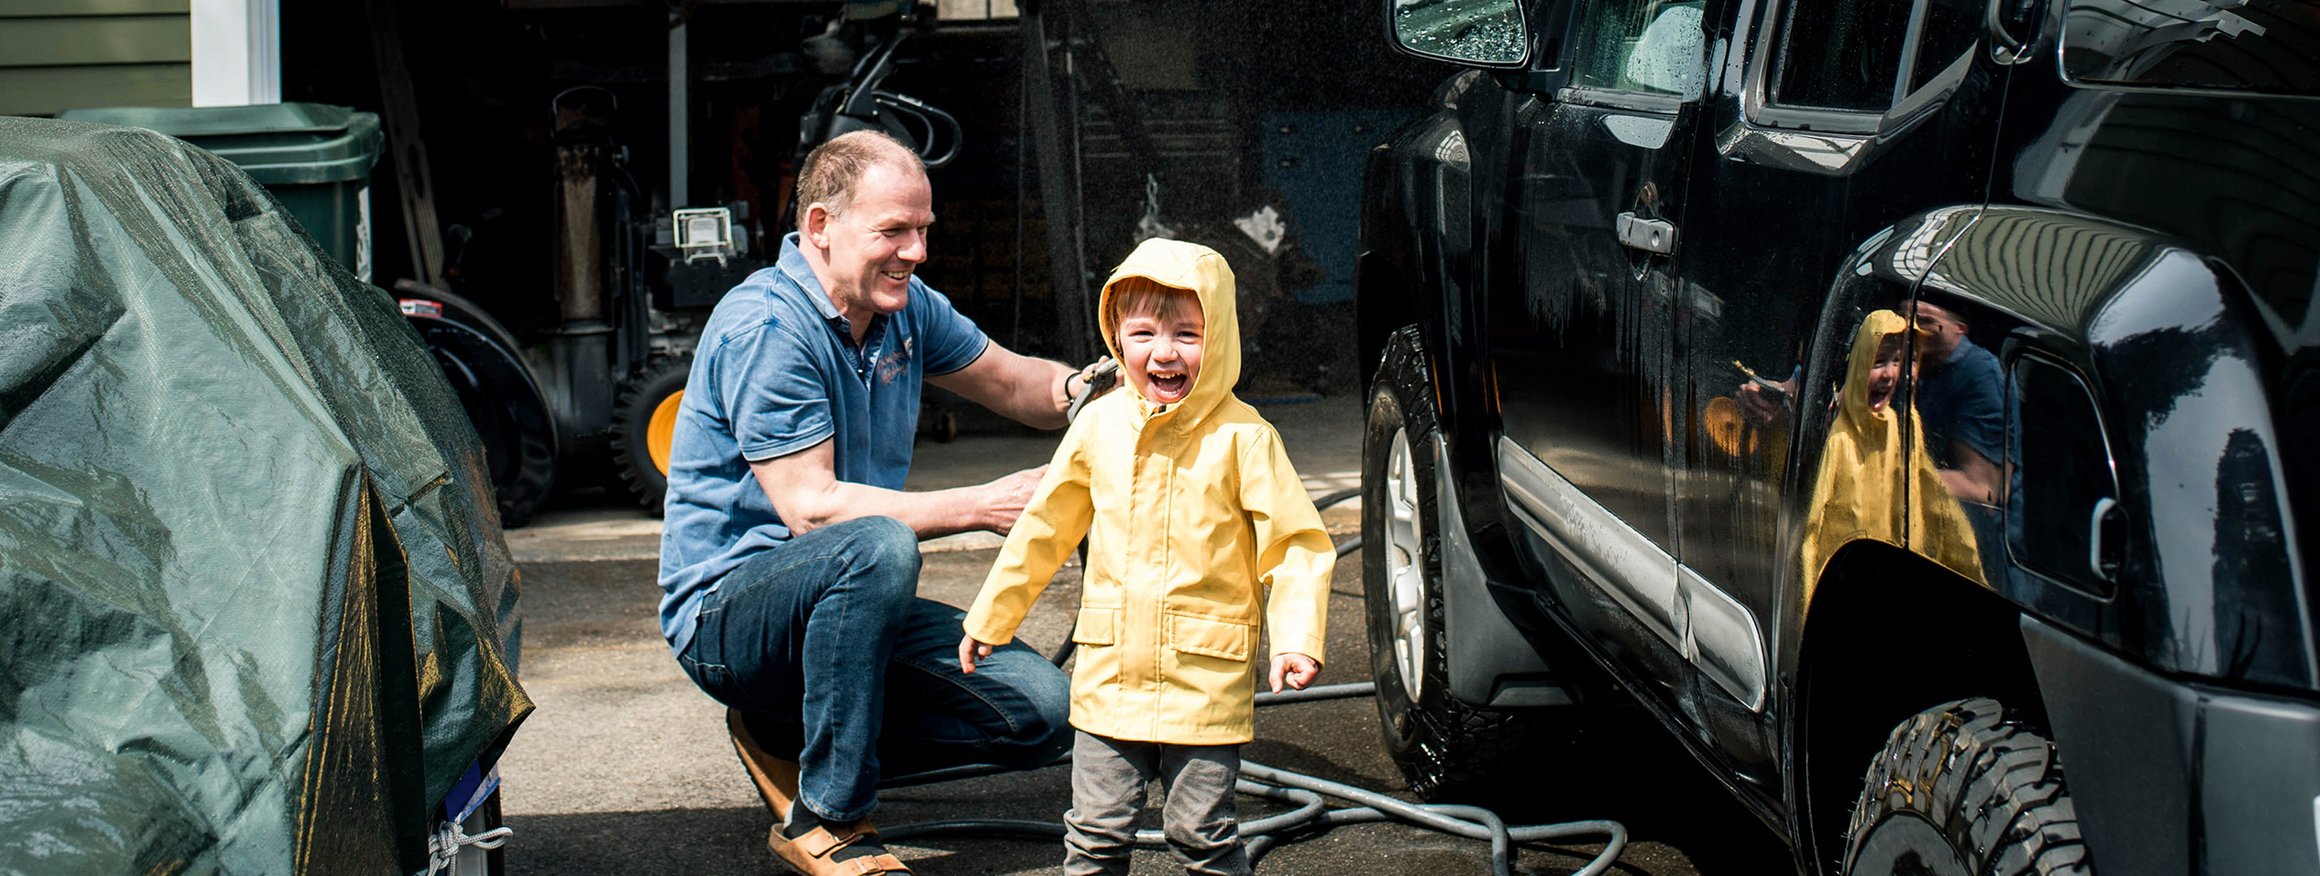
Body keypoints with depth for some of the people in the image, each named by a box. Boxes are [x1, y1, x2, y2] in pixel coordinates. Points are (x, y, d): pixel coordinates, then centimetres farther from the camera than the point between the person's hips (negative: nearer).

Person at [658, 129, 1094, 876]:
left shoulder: (906, 308, 4)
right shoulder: (764, 326, -20)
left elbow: (1011, 381, 17)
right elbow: (811, 507, -26)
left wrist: (1075, 389, -9)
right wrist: (982, 507, -29)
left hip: (842, 599, 8)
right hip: (727, 611, -8)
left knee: (1042, 710, -8)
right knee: (878, 546, -39)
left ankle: (791, 738, 7)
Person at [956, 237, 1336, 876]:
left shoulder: (1242, 436, -8)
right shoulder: (1099, 425, 2)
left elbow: (1297, 543, -7)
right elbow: (1044, 527, 14)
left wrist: (1297, 639, -20)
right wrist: (990, 618, 19)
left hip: (1207, 684, -3)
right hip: (1109, 677, 3)